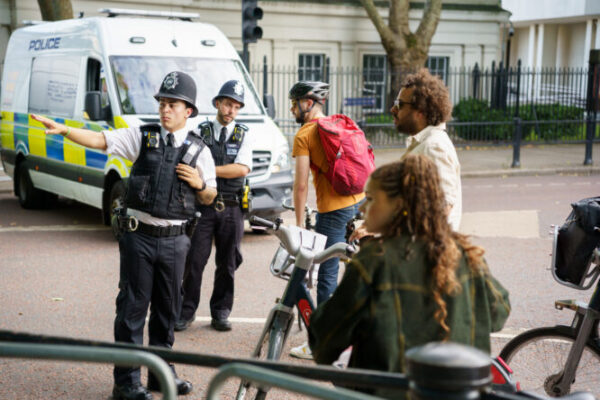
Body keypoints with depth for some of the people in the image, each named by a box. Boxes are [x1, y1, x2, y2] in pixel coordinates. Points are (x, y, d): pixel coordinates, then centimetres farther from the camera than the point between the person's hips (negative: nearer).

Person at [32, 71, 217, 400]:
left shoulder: (199, 150, 7)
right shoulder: (142, 136, 2)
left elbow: (209, 197, 15)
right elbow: (99, 140, -7)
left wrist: (199, 183, -7)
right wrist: (64, 130, -22)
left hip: (174, 240, 2)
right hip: (139, 236, -2)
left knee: (167, 308, 13)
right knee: (133, 308, 0)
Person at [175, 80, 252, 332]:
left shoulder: (243, 135, 9)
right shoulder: (200, 132, 8)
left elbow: (242, 169, -6)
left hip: (231, 209, 1)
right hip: (203, 205, -1)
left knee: (227, 264, 6)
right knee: (194, 261, -4)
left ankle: (220, 313, 17)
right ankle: (186, 311, 8)